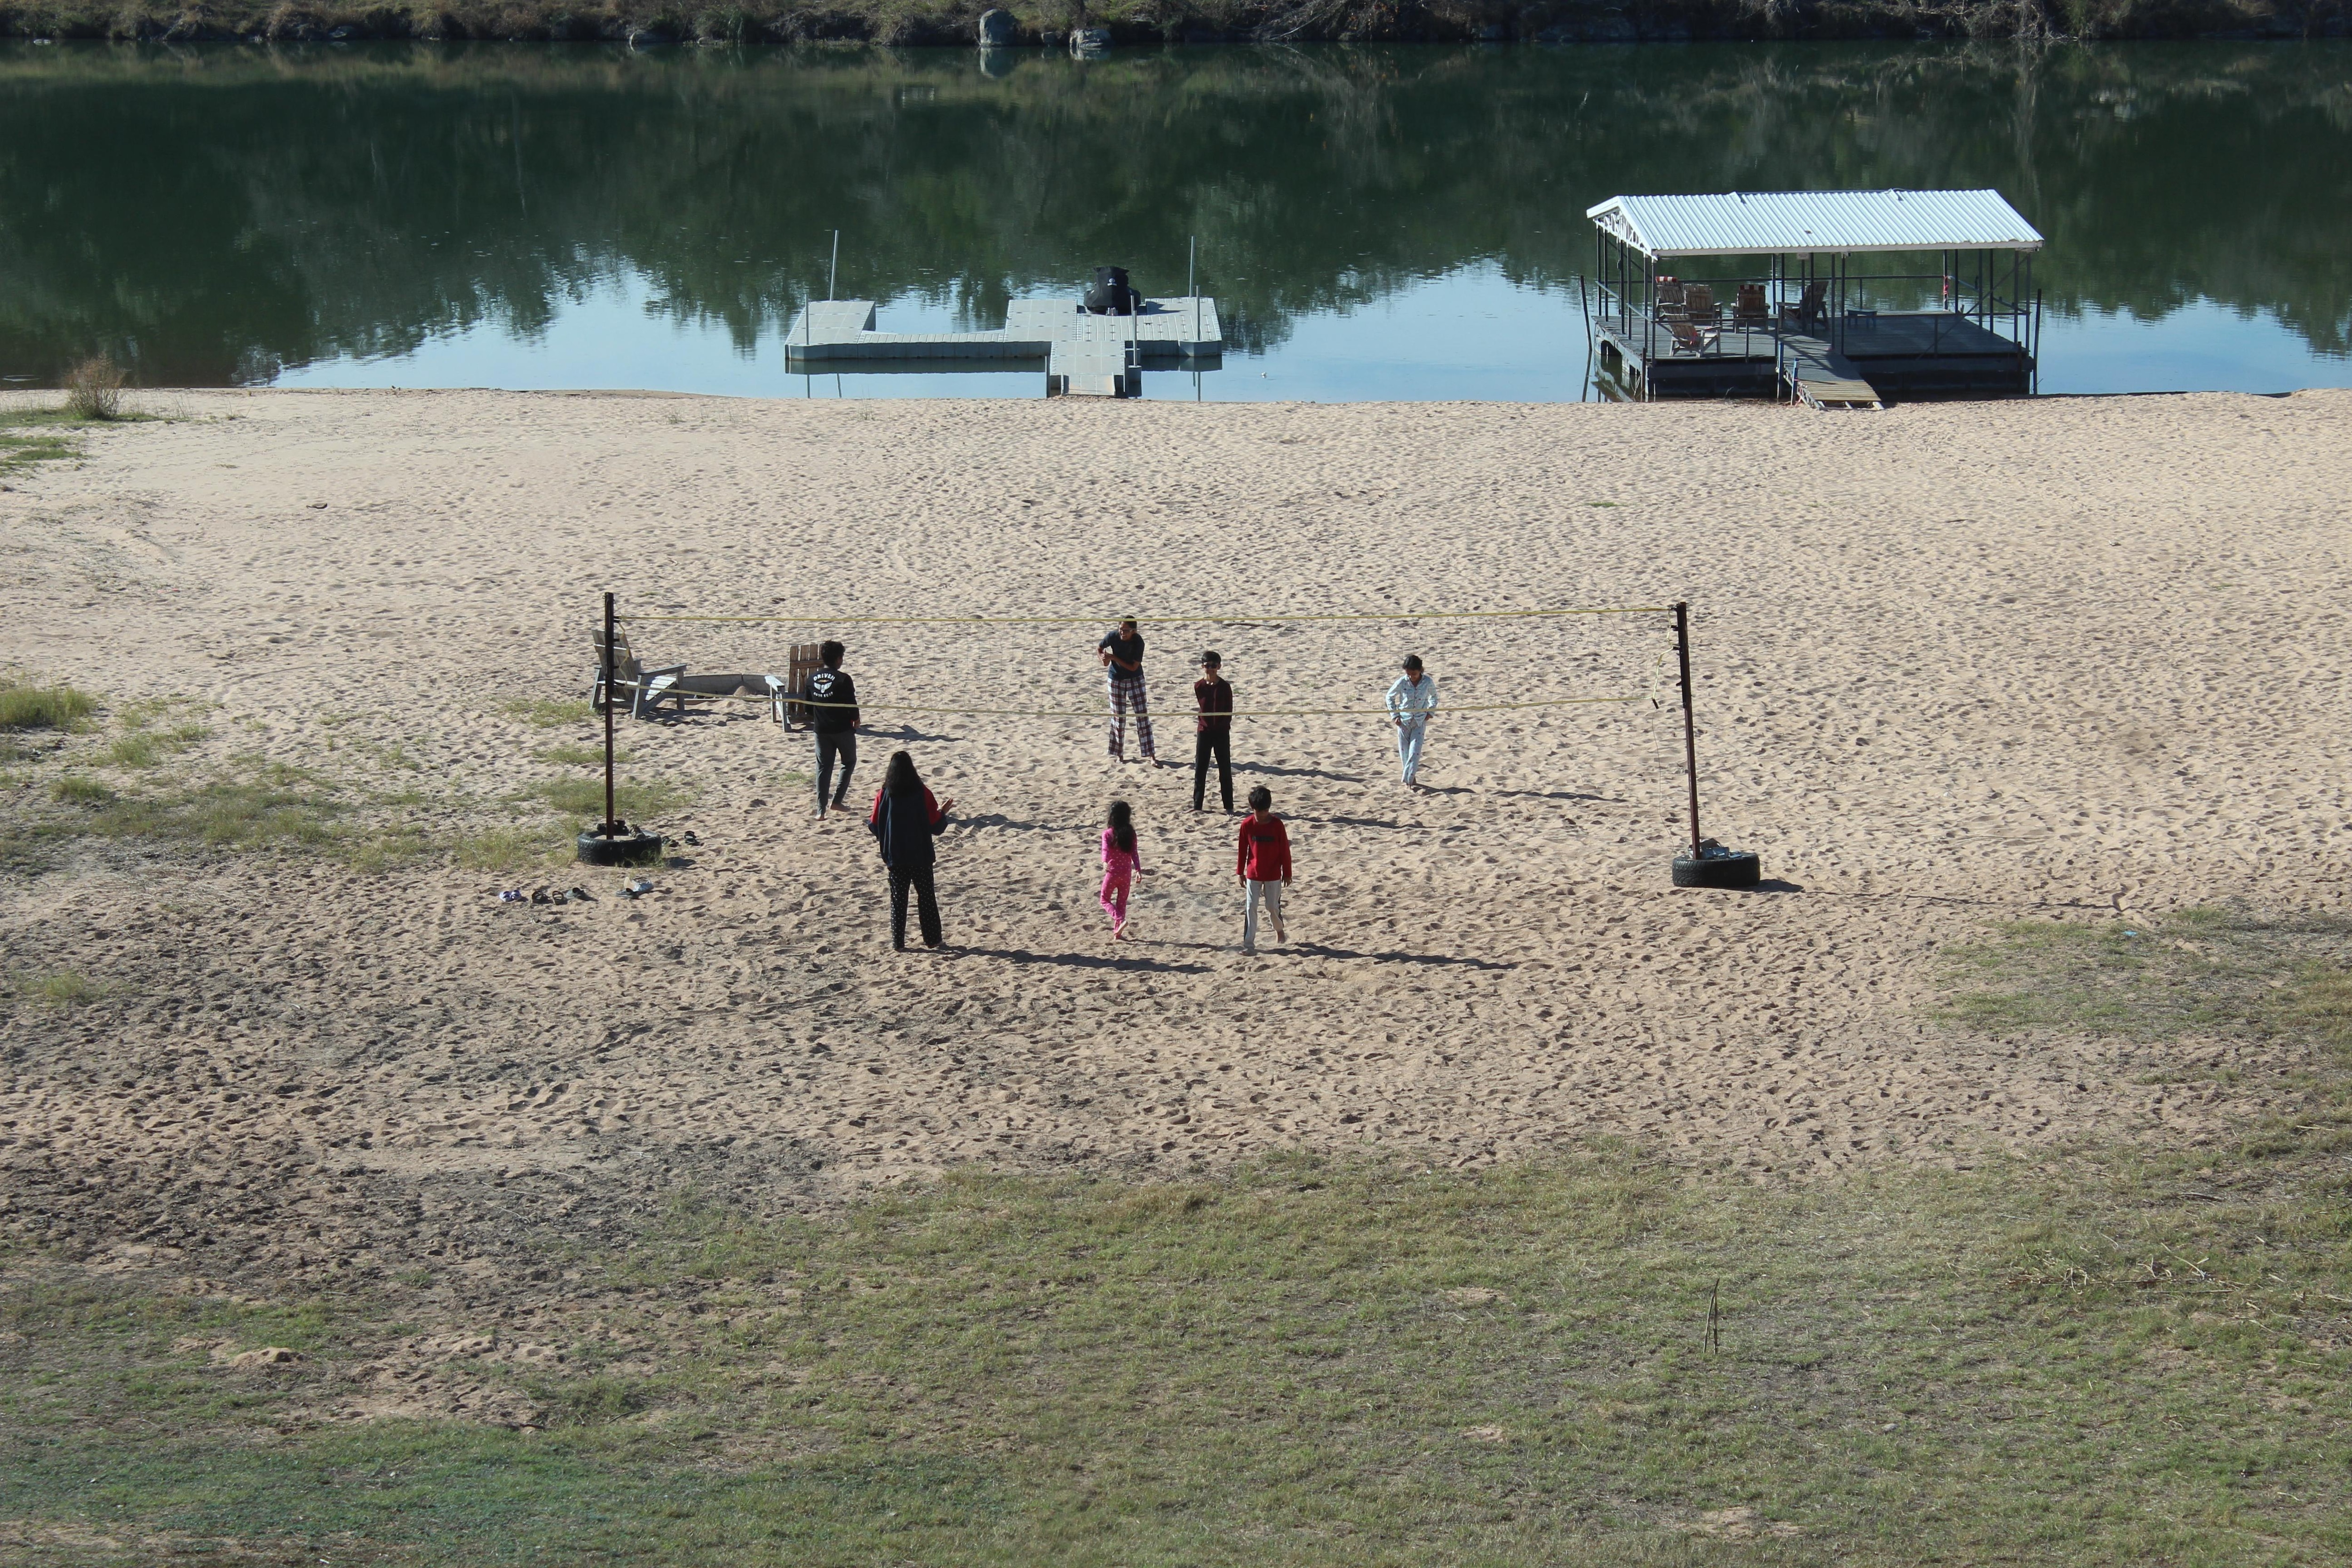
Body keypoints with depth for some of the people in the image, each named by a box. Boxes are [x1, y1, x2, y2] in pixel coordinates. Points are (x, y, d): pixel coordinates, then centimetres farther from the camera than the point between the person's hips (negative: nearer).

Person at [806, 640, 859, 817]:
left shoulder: (812, 679, 2)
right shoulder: (843, 679, -14)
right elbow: (852, 704, -12)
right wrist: (856, 720, 6)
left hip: (821, 729, 4)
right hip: (842, 728, -4)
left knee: (823, 767, 9)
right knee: (849, 762, 16)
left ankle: (821, 809, 4)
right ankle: (837, 800, 8)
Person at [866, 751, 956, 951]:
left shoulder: (884, 795, -8)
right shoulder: (923, 794, -11)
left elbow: (875, 827, -3)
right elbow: (936, 825, -9)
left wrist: (868, 824, 19)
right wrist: (943, 813, 10)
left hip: (895, 857, 1)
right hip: (921, 856, -1)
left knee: (898, 899, 9)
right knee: (927, 897, 11)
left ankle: (898, 942, 8)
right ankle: (932, 939, 15)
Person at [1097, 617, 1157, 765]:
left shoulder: (1138, 642, -22)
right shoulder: (1114, 637, -17)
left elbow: (1134, 667, -22)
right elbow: (1099, 648, 2)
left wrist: (1113, 658, -27)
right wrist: (1103, 659, -18)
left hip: (1135, 679, -2)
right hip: (1116, 679, 2)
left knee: (1143, 716, -5)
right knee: (1118, 717, 8)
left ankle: (1151, 755, -4)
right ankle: (1119, 754, 21)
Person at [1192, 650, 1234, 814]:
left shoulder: (1224, 687, -3)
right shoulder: (1198, 687, 0)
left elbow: (1229, 711, -1)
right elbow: (1196, 708, 4)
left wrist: (1224, 726, -8)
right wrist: (1202, 724, -3)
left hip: (1221, 732, -1)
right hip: (1204, 731, 1)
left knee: (1225, 770, 3)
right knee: (1200, 770, 5)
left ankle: (1229, 806, 9)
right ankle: (1197, 805, 13)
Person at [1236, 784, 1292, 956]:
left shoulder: (1277, 824, -11)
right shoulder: (1247, 824, -8)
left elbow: (1285, 850, -4)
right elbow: (1243, 850, 0)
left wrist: (1287, 873, 0)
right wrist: (1240, 872, 4)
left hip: (1273, 875, -1)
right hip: (1253, 874, 1)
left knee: (1273, 906, 11)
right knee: (1250, 908, -2)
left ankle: (1279, 929, 40)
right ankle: (1248, 943, 0)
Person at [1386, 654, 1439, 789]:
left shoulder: (1428, 682, -9)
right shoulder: (1402, 682, -11)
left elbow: (1434, 696, 12)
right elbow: (1390, 697, 4)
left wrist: (1430, 712, 1)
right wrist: (1395, 715, -2)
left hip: (1420, 722, -1)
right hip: (1403, 721, 1)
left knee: (1415, 752, -9)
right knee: (1405, 752, 5)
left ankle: (1409, 780, -2)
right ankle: (1411, 779, 19)